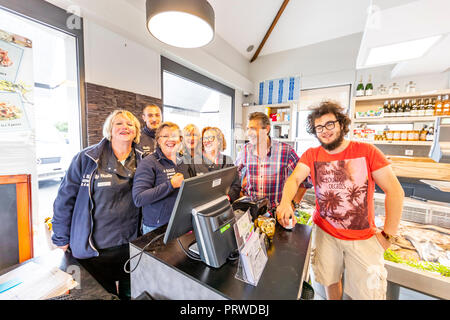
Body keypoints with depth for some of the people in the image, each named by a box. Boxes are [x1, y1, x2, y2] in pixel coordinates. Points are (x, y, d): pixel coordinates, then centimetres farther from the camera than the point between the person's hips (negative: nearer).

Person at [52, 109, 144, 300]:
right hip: (93, 248, -2)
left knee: (129, 293, 22)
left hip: (130, 245, 3)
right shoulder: (86, 158, -9)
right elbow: (65, 199, -4)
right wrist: (62, 240, 1)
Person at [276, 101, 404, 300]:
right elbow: (294, 179, -16)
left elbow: (394, 191, -7)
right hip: (324, 232, 1)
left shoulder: (367, 151, -8)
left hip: (363, 237, -1)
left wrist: (388, 234, -9)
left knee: (369, 292, 9)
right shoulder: (311, 155, -3)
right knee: (330, 281, 18)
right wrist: (285, 202, -36)